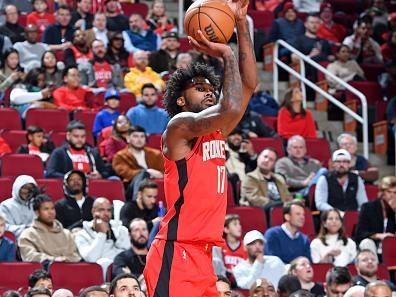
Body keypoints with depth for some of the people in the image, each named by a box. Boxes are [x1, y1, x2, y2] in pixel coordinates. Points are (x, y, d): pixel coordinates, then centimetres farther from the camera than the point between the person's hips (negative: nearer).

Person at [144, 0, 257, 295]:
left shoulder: (216, 133, 18)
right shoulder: (179, 125, -6)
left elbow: (249, 85, 17)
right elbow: (231, 108, -23)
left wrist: (241, 24, 11)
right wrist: (227, 56, -9)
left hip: (202, 256, 10)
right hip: (175, 254, -10)